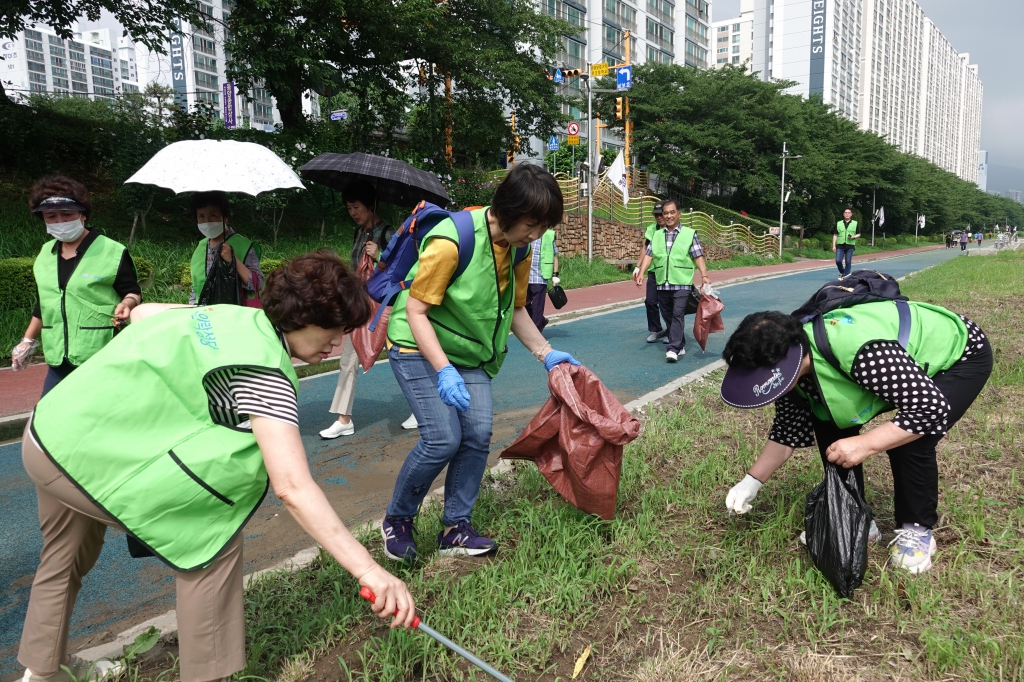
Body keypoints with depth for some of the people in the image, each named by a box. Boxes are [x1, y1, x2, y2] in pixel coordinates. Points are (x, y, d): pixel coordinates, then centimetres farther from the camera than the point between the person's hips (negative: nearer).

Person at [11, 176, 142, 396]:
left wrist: (125, 304, -25)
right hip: (59, 359, 6)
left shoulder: (112, 252, -7)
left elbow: (133, 291, -3)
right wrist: (27, 341, 24)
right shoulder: (46, 254, 12)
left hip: (103, 360, -6)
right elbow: (44, 304, 22)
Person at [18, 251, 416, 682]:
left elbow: (142, 311, 16)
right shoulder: (267, 372, -24)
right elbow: (292, 487, -34)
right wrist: (367, 569, -37)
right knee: (215, 533, -5)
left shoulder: (230, 315, 1)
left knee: (66, 559, 29)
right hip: (91, 456, -9)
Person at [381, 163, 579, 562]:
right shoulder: (451, 241, -27)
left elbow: (514, 309, 9)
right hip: (421, 347, -6)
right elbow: (416, 311, -23)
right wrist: (443, 370, -31)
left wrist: (546, 354, 2)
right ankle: (397, 521, 10)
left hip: (470, 352, 7)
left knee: (478, 434, -6)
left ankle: (455, 529, 11)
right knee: (443, 437, -16)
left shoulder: (518, 248, -5)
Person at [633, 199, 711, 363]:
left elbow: (698, 256, -2)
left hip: (682, 283, -4)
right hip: (662, 284, 4)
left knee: (678, 315, -13)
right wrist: (641, 273, -8)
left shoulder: (689, 234, 2)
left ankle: (673, 349, -16)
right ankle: (680, 346, 23)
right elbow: (649, 255, 6)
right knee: (668, 316, 10)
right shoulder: (656, 235, 12)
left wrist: (704, 275, -14)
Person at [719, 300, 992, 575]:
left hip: (961, 355, -7)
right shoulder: (790, 361, -18)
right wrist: (752, 481, -9)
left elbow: (933, 409, -37)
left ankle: (917, 529, 0)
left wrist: (865, 445, -39)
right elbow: (789, 429, -5)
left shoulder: (860, 351, -45)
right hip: (905, 361, 7)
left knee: (909, 443, -26)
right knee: (829, 421, -5)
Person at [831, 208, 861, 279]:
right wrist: (834, 245, 3)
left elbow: (859, 234, 11)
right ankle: (842, 272, 18)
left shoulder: (855, 223, 8)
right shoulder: (838, 223, 10)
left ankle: (845, 276, 9)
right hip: (840, 245, 1)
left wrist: (853, 237, -11)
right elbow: (835, 235, 10)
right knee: (838, 261, -8)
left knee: (848, 262, -1)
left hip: (850, 245, -1)